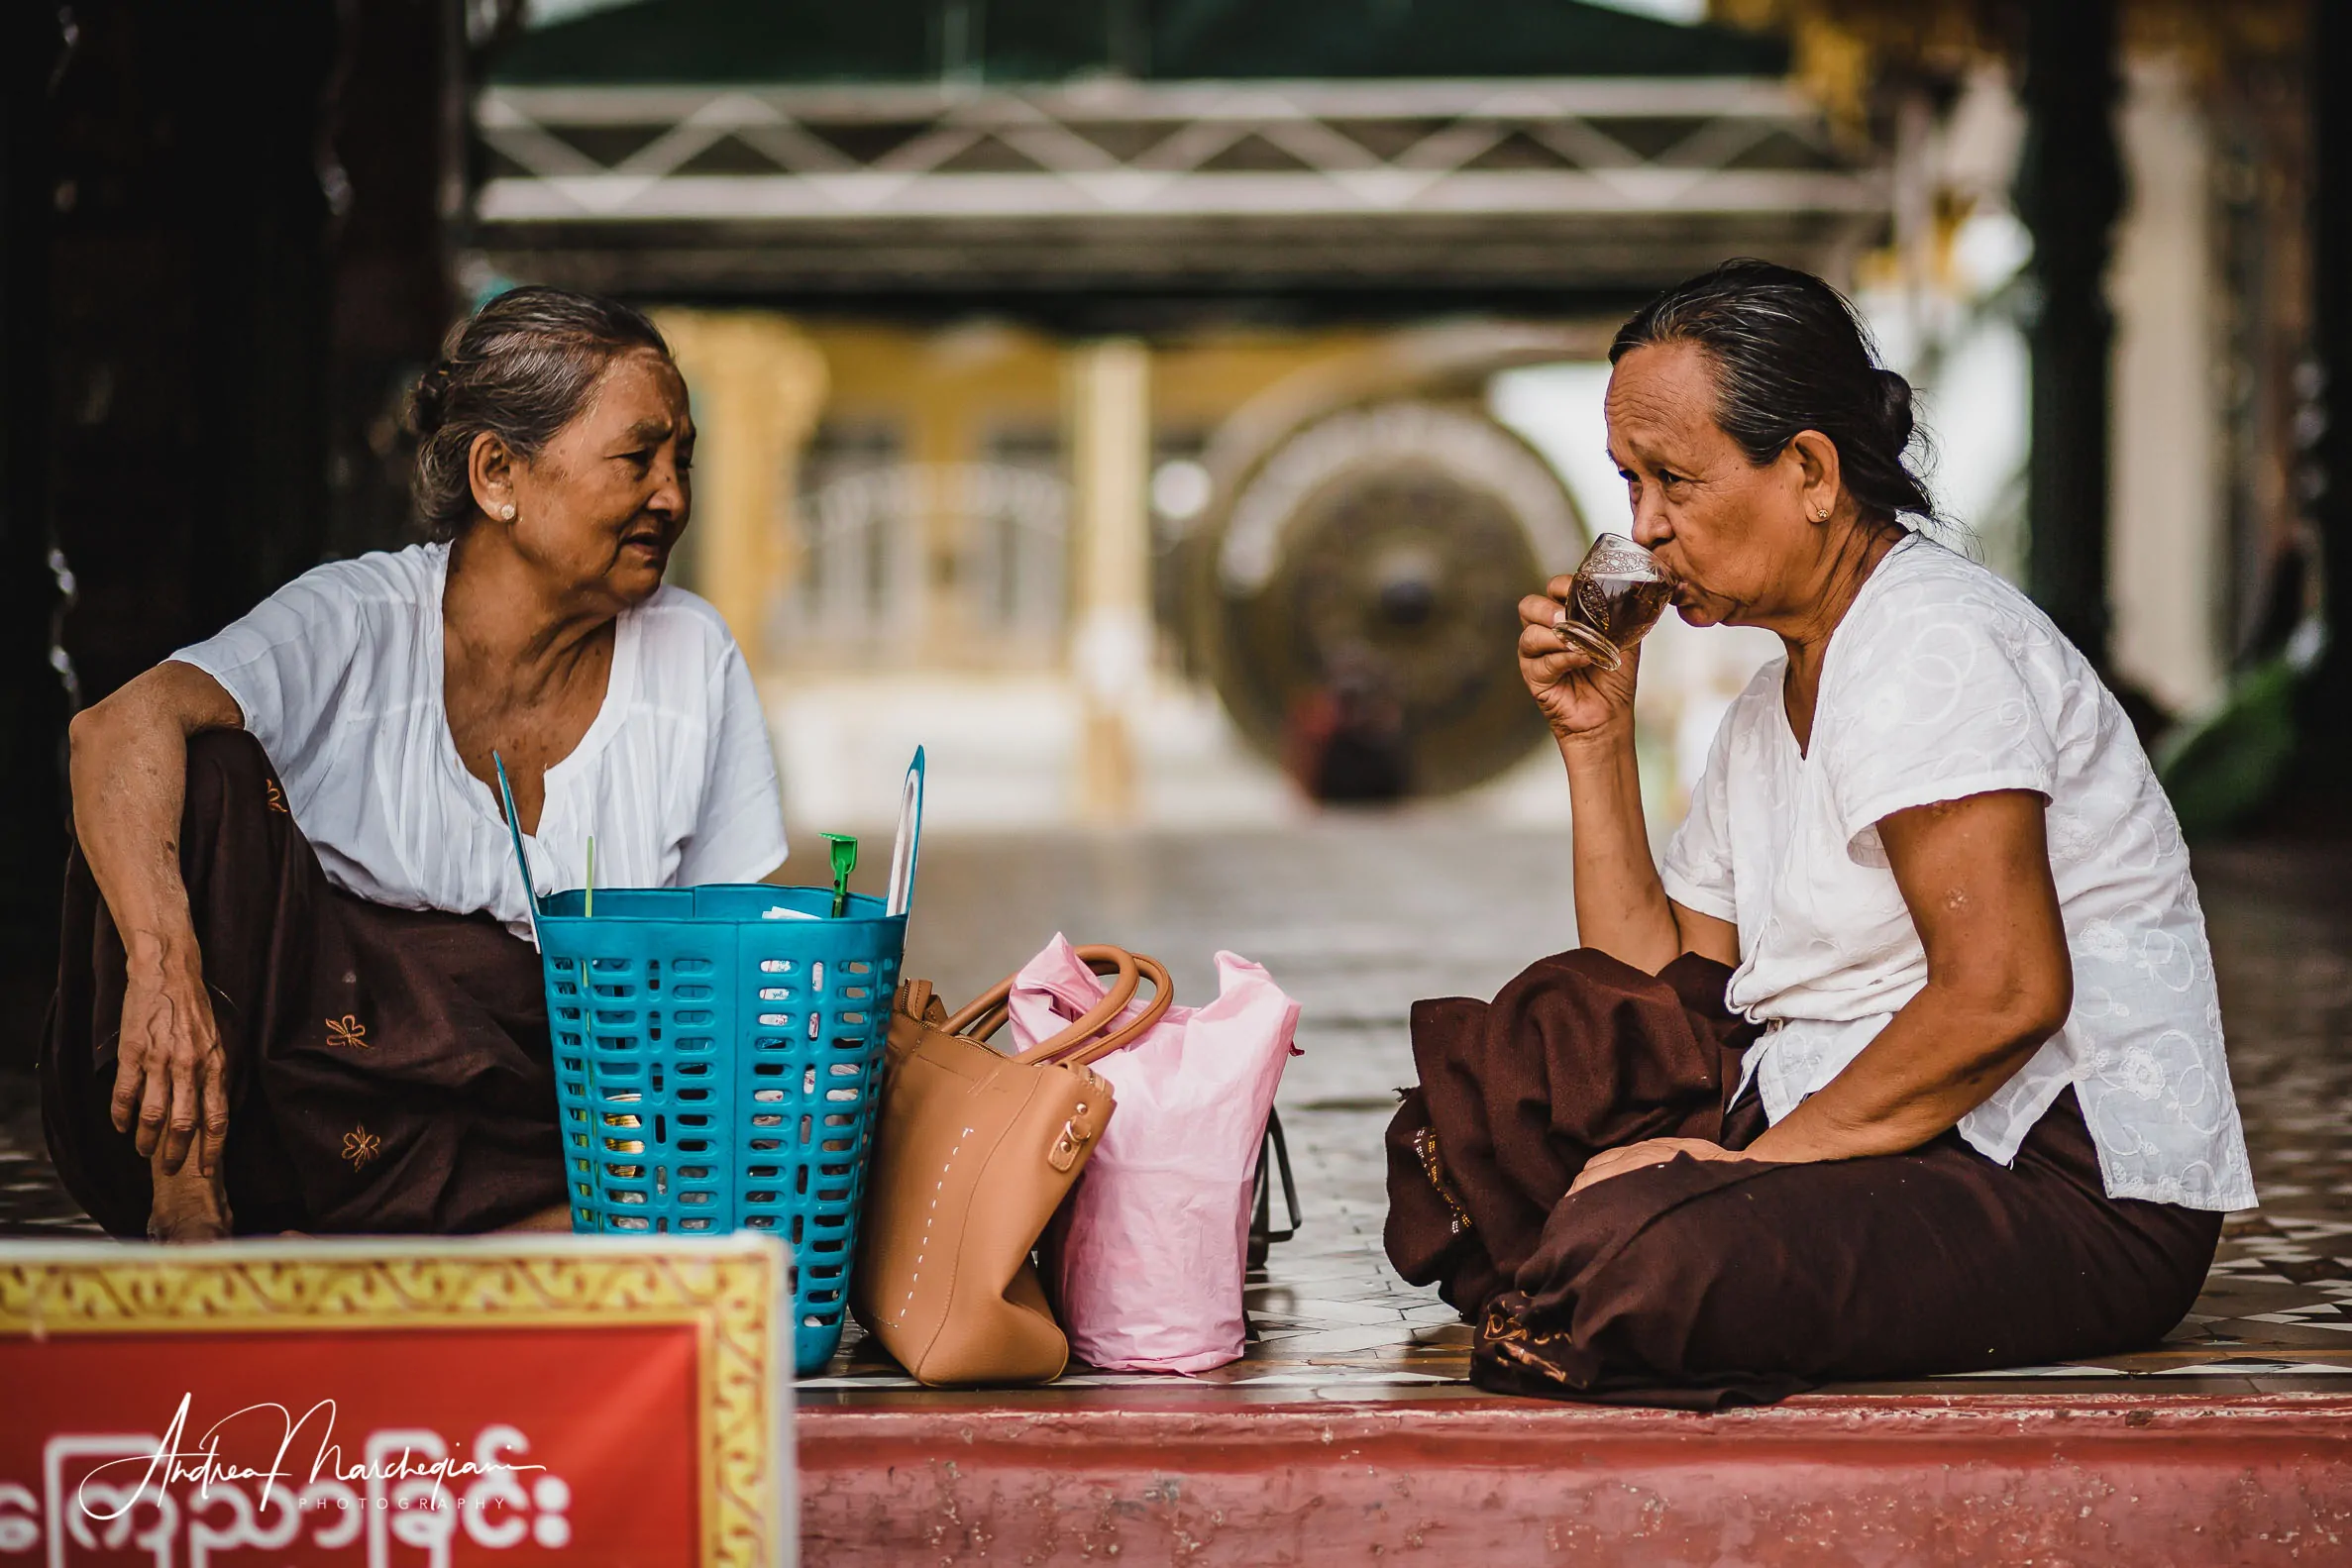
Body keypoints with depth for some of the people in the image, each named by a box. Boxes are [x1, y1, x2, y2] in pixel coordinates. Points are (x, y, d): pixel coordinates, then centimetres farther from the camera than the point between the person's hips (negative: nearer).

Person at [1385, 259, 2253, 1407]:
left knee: (1632, 1260, -31)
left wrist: (1758, 1158, -21)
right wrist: (1596, 739, 11)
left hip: (2077, 1197, -9)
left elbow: (2004, 994, -23)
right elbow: (1653, 993, 15)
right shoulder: (1772, 708, 19)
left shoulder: (1930, 640, -13)